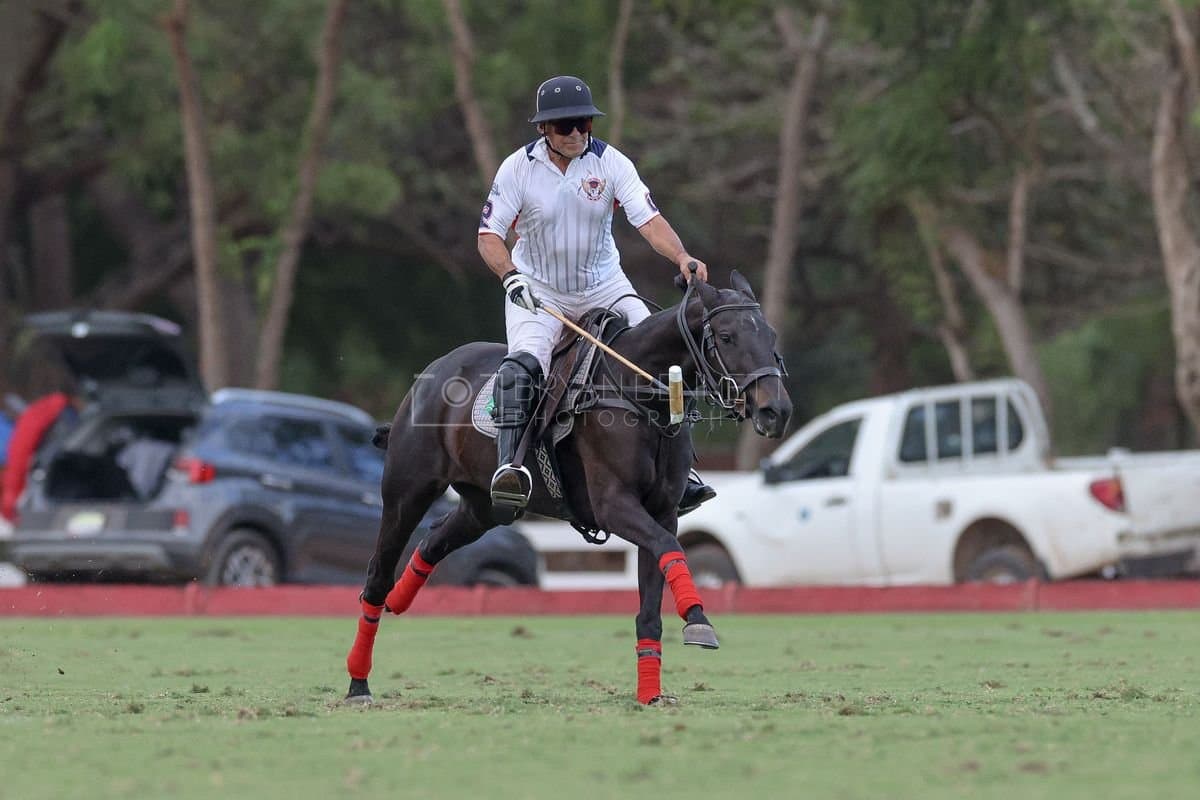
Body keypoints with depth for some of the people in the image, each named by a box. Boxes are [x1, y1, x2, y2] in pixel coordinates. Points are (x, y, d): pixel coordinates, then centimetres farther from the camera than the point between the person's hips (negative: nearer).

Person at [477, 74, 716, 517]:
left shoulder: (611, 163, -9)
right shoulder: (518, 168, -10)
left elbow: (649, 219, -17)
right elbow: (489, 234, -9)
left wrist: (682, 257, -36)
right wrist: (510, 275, -29)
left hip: (603, 286, 2)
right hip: (537, 290, -2)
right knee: (523, 363, -29)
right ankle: (509, 465, -33)